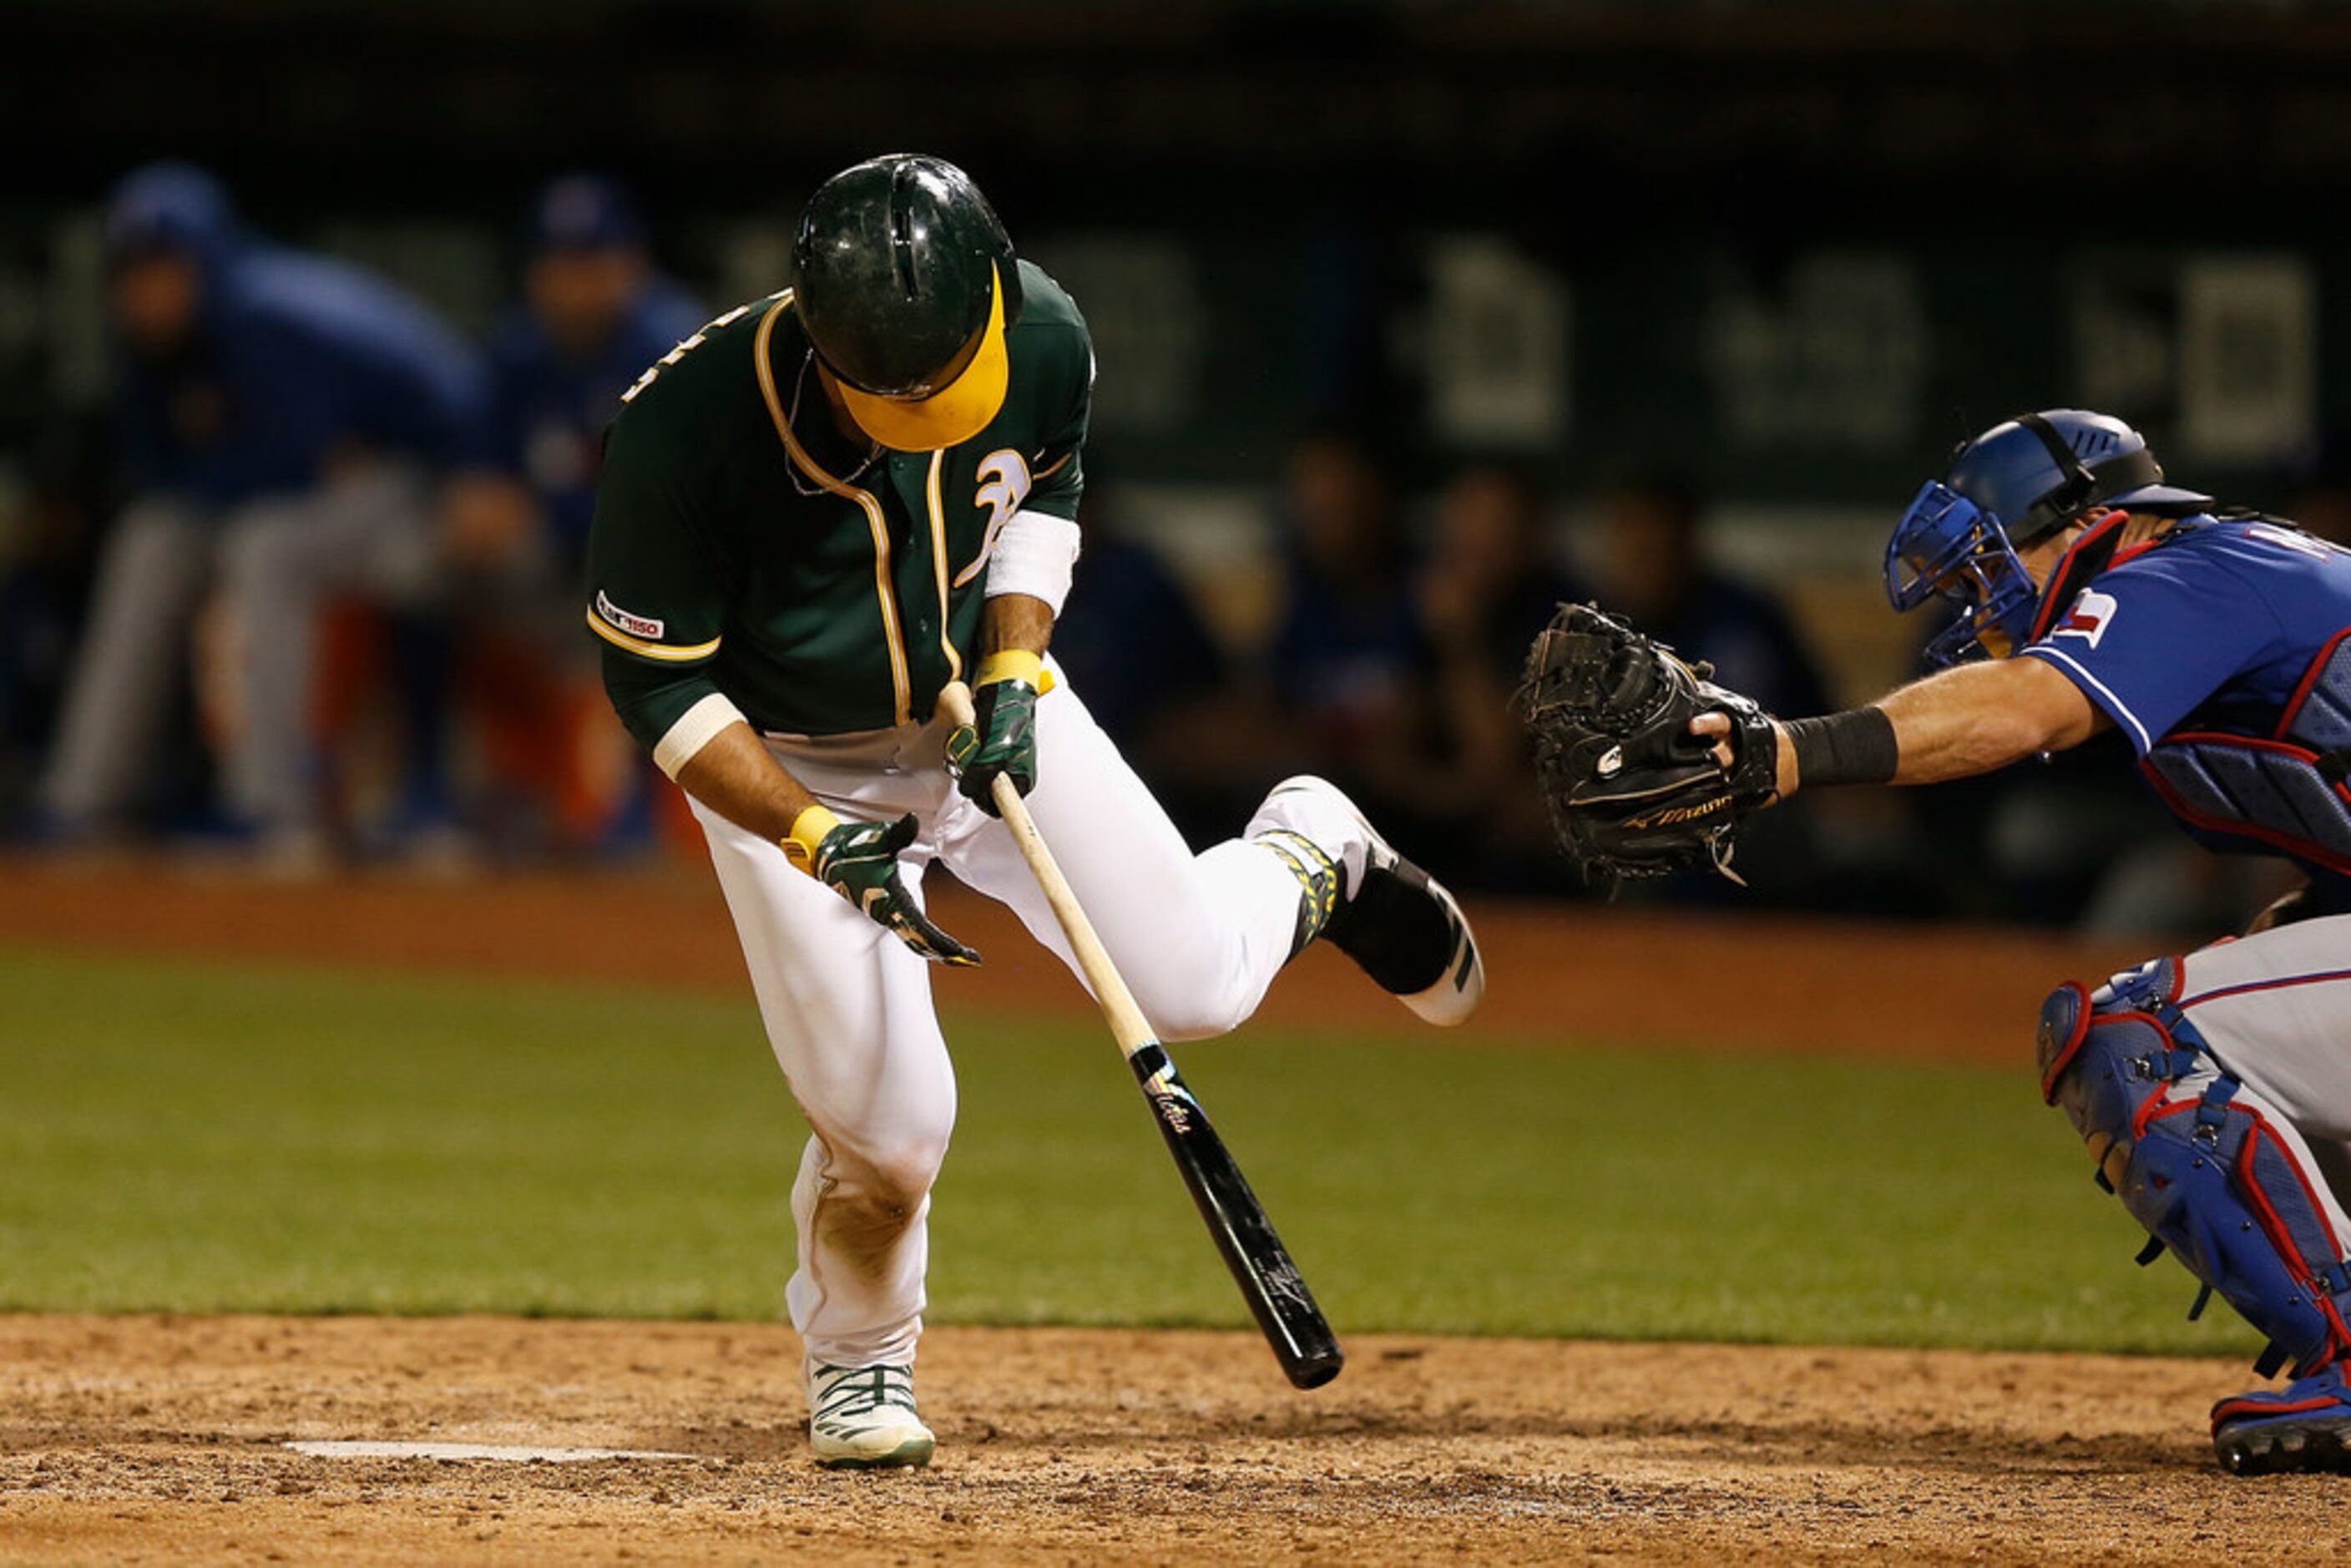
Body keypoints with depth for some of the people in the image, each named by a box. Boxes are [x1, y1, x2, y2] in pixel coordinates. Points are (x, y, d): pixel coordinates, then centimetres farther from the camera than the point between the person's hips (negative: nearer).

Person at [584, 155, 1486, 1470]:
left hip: (990, 706, 3)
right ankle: (859, 1374, 20)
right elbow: (658, 682, -21)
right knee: (890, 1127, -12)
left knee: (1194, 983, -3)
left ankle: (1313, 857, 34)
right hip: (795, 767, -3)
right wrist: (818, 840, -30)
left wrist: (1013, 666, -13)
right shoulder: (692, 425, -34)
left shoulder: (1044, 339, -23)